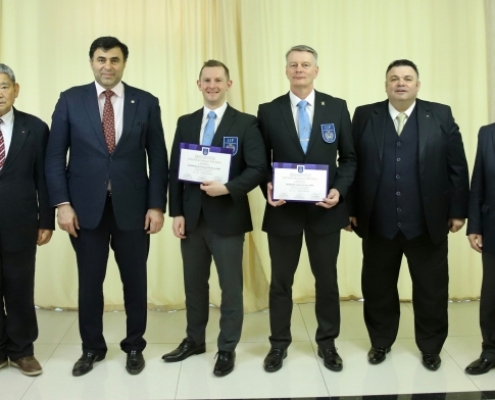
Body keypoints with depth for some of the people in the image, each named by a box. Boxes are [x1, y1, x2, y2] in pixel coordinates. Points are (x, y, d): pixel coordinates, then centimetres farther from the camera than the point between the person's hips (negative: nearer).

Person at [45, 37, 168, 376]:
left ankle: (134, 346, 28)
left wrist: (157, 205, -4)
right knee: (90, 282, 10)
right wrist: (62, 203, -7)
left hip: (132, 207, 0)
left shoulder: (146, 103, 3)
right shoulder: (70, 100, 3)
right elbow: (55, 155, 1)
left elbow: (158, 157, 2)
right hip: (86, 206, 0)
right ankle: (92, 347, 28)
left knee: (135, 281, 9)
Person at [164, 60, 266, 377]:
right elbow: (176, 170, 7)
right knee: (194, 283, 16)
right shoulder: (186, 123, 9)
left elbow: (258, 169, -10)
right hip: (192, 217, 4)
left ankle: (227, 348, 21)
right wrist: (176, 213, 0)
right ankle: (194, 340, 33)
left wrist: (227, 188, -23)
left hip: (227, 217, -4)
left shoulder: (246, 123, -4)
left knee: (231, 286, 6)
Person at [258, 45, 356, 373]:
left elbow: (349, 158, 3)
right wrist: (267, 187, -14)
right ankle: (279, 344, 26)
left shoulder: (337, 108, 2)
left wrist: (340, 190, -12)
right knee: (281, 281, 10)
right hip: (283, 209, 0)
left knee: (327, 279, 12)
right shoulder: (268, 111, 1)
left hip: (325, 208, 1)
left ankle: (327, 343, 29)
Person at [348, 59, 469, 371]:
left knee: (431, 289, 10)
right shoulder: (364, 116, 3)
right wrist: (351, 208, -2)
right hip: (378, 222, 1)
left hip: (428, 222, 0)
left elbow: (457, 166, 2)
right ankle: (381, 342, 31)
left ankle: (431, 347, 28)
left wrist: (458, 210, -1)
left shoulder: (441, 115, 2)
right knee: (378, 287, 12)